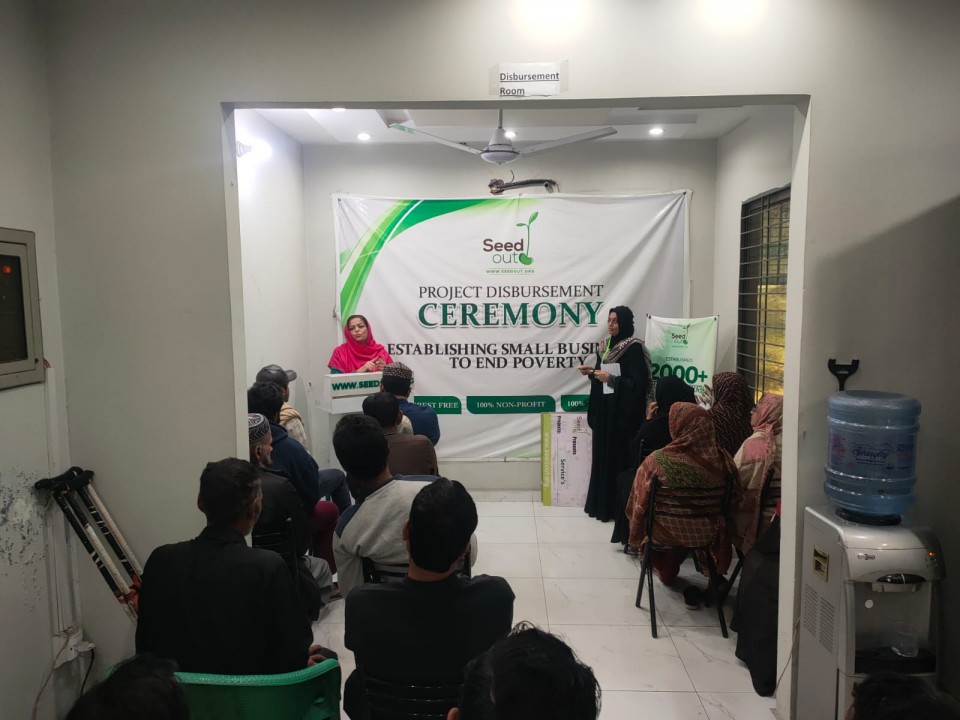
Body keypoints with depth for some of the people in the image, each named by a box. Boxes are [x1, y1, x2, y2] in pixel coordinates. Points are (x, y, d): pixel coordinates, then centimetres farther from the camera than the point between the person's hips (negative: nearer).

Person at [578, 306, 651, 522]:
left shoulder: (634, 348, -12)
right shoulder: (605, 346, 12)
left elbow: (638, 383, -16)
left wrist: (611, 379, -21)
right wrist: (591, 372, 0)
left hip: (623, 412, -8)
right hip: (603, 408, 8)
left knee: (618, 457, -4)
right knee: (602, 455, 11)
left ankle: (617, 507, 5)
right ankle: (600, 503, 20)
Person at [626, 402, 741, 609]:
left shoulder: (657, 460, -25)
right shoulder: (722, 458, -19)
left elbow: (638, 502, -11)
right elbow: (734, 499, -4)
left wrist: (637, 535, 8)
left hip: (668, 534, -2)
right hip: (708, 535, 2)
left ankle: (666, 572, 46)